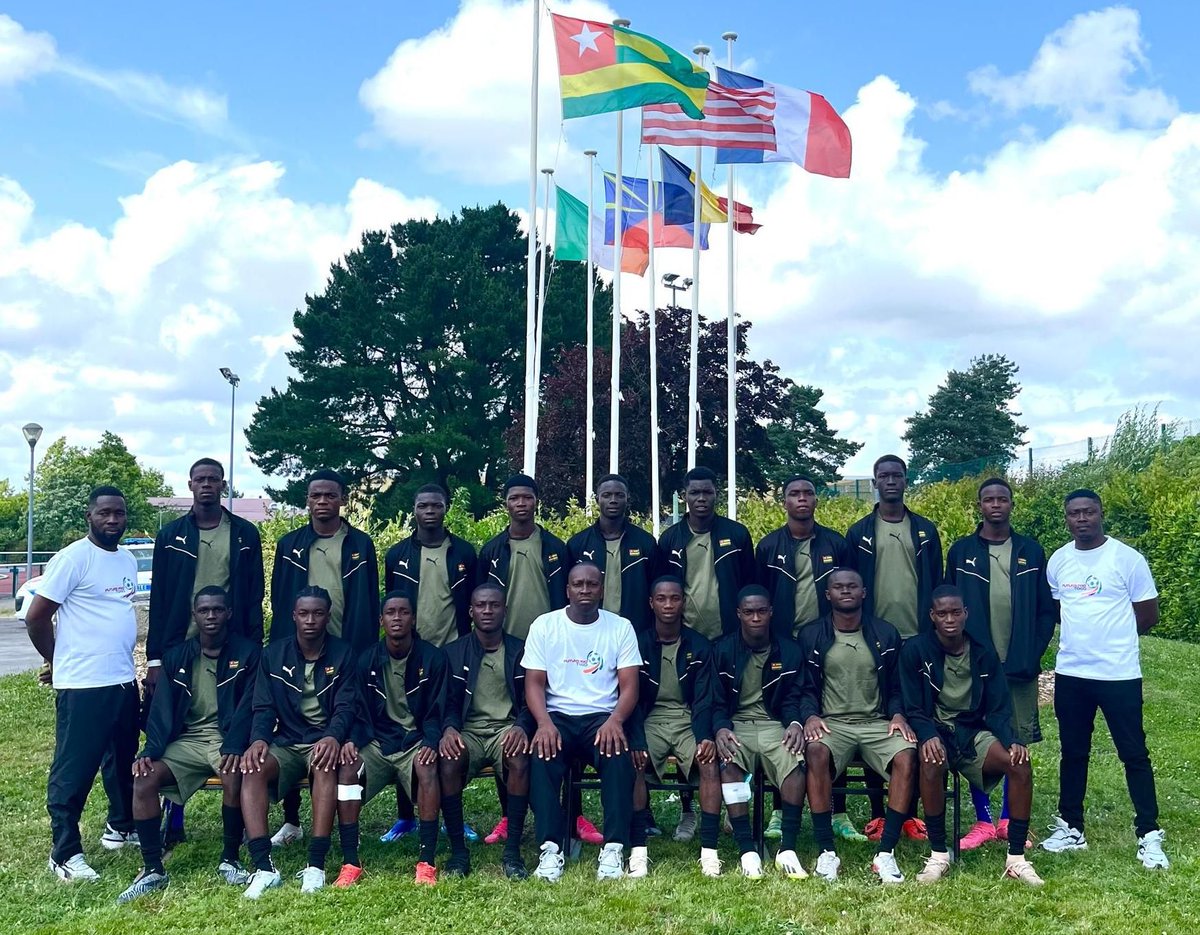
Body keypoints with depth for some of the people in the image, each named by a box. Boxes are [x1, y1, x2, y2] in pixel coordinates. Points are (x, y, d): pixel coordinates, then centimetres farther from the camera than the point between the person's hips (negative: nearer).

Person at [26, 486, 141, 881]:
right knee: (73, 770, 1)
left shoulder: (128, 561, 11)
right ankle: (65, 853, 10)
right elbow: (36, 618, -10)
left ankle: (120, 827, 36)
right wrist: (61, 662, 2)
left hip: (124, 682, 8)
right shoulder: (73, 558, -12)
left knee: (125, 760, 19)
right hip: (83, 686, -8)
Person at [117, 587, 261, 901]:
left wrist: (234, 748, -24)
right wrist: (151, 751, -12)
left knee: (235, 777, -34)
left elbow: (248, 705, -8)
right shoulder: (177, 656, 11)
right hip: (187, 740, 4)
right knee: (144, 779, -22)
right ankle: (152, 869, -11)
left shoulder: (248, 653, 1)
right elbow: (162, 708, 5)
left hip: (227, 738, -4)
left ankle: (229, 859, -11)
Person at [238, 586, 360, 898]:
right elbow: (263, 707, 4)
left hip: (323, 741, -2)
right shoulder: (274, 654, 8)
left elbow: (347, 706, -6)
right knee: (253, 769, -29)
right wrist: (259, 739, -18)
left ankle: (316, 866, -36)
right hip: (286, 742, 2)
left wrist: (333, 737, -28)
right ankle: (263, 868, -32)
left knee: (325, 765, -36)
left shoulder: (343, 654, 2)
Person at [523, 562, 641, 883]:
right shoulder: (544, 625, 6)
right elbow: (534, 682, 0)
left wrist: (615, 720, -21)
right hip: (557, 716, 0)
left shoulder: (621, 627, 5)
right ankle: (551, 847, -27)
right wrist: (544, 723, -20)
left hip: (603, 717, 0)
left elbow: (629, 686, -1)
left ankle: (614, 847, -27)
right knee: (542, 757, -32)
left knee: (618, 756, -32)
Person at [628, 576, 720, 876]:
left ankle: (709, 850, -25)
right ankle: (638, 849, -26)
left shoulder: (699, 646, 3)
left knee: (710, 762, -29)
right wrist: (637, 742, -21)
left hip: (687, 720, 1)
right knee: (633, 763, -31)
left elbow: (703, 699, -2)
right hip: (650, 721, 0)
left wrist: (705, 737, -21)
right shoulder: (638, 644, 1)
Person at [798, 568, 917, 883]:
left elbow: (895, 688, 14)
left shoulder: (885, 634, 11)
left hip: (877, 723, 2)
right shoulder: (811, 635, 7)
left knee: (906, 755, -30)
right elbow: (806, 689, 7)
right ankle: (826, 851, -27)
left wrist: (898, 714, -6)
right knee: (816, 750, -36)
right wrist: (811, 715, -13)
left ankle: (886, 853, -23)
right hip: (831, 723, -1)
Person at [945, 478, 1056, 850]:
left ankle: (1010, 820, 20)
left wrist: (1033, 655, -5)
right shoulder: (961, 550, 2)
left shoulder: (1031, 551, 5)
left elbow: (1047, 609, 4)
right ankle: (983, 820, 14)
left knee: (1018, 743, 8)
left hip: (1020, 667, 1)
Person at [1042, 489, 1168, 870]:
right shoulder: (1057, 561, 5)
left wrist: (1113, 636, 6)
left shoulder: (1128, 558, -7)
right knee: (1073, 753, 13)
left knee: (1134, 754, 2)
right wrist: (1082, 634, 5)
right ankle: (1070, 828, 24)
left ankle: (1149, 836, 11)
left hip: (1119, 673, -4)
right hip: (1070, 673, 4)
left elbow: (1148, 616, -1)